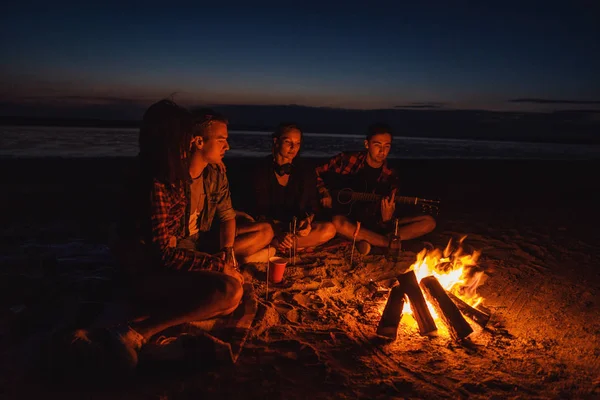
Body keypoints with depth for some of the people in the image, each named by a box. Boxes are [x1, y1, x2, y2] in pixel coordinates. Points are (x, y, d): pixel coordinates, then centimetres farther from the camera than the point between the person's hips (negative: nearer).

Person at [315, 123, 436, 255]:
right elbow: (316, 173, 5)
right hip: (348, 220, -3)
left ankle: (368, 241, -22)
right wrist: (325, 194, -8)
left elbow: (390, 213, -2)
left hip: (377, 224, 3)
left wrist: (386, 218, -24)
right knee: (337, 223, -41)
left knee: (429, 222, -11)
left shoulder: (390, 176, 0)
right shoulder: (347, 160, -5)